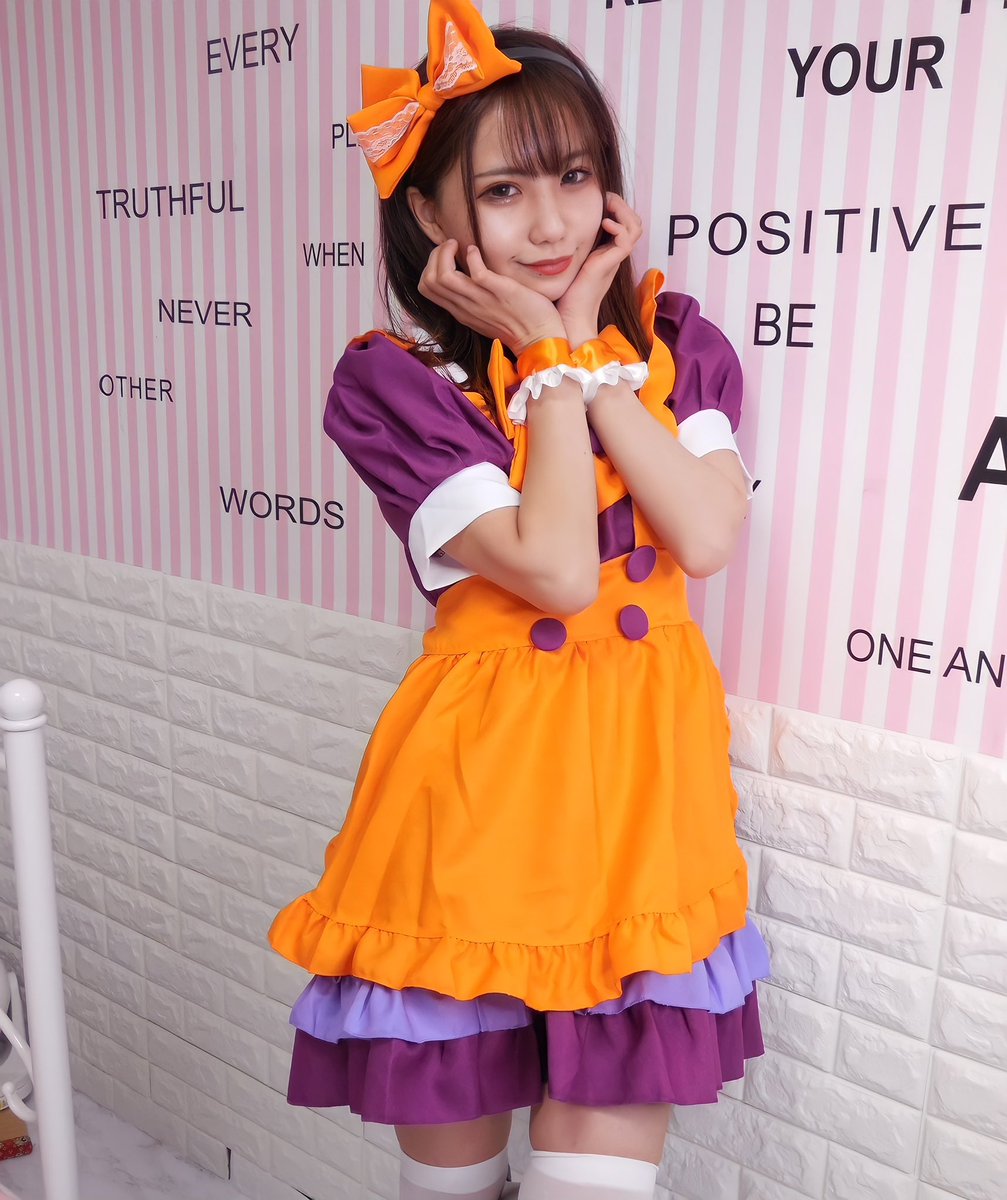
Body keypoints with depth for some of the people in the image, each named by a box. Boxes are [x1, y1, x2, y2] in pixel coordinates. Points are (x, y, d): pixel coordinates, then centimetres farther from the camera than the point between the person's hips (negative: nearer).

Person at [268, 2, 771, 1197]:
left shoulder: (673, 342, 4)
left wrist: (590, 353, -11)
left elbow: (709, 537, -13)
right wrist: (550, 359, -13)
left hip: (644, 766, 3)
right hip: (484, 778, -2)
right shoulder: (395, 380, -10)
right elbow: (555, 571, -20)